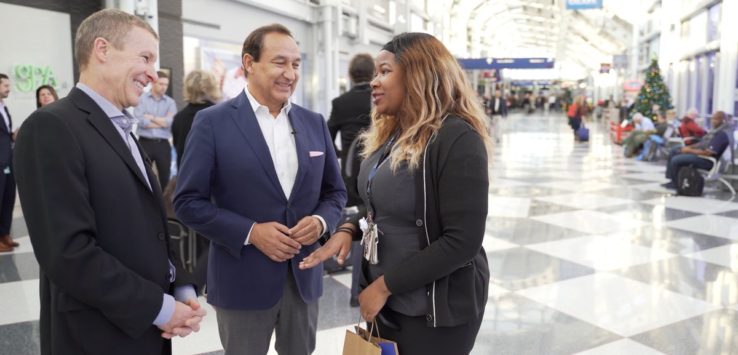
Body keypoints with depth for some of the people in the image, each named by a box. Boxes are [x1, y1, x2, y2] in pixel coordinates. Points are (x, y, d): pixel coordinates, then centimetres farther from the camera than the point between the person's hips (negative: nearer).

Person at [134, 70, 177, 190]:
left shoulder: (170, 102, 7)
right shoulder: (141, 99, 2)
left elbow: (170, 122, -7)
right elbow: (140, 120, -11)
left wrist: (151, 117, -5)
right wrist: (162, 122, -6)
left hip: (163, 144, 2)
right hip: (145, 143, -2)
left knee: (165, 177, 7)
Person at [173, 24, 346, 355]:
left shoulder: (314, 123, 5)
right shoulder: (212, 122, -8)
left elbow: (335, 191, 11)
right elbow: (188, 201, -8)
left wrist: (320, 221, -10)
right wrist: (250, 232, -19)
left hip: (304, 276, 4)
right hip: (243, 281, -4)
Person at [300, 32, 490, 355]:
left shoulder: (457, 139, -20)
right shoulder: (391, 133, 5)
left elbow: (463, 241, -23)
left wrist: (385, 284, -19)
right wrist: (349, 229, -4)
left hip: (435, 307, -7)